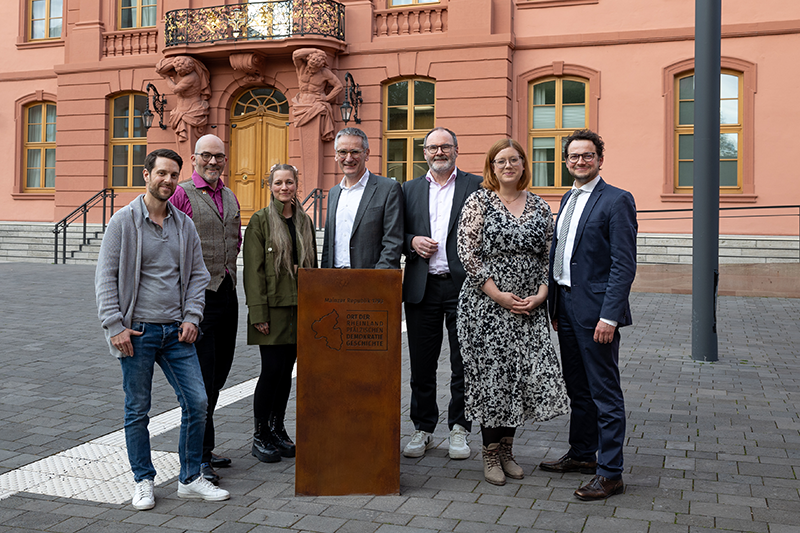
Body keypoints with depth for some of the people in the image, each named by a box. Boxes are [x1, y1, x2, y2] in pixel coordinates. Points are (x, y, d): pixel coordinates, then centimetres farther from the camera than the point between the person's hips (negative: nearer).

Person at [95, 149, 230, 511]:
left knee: (197, 402, 1)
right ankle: (143, 481, 22)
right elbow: (106, 277, -4)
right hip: (136, 331, -4)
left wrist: (191, 318, 1)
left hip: (176, 331, 4)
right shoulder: (124, 221, -3)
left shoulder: (184, 224, 10)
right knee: (137, 410, 6)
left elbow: (197, 274, 13)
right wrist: (115, 326, -11)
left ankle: (190, 479, 15)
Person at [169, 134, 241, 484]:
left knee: (218, 373, 13)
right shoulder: (182, 194, -6)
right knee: (201, 378, -5)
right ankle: (198, 455, 3)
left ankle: (202, 446, 26)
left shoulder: (230, 198, 15)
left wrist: (226, 267, 10)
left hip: (227, 293, 7)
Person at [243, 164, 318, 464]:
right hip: (272, 308, -5)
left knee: (286, 370, 9)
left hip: (299, 308, 5)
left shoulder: (304, 222, 13)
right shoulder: (260, 220, -2)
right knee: (272, 369, -6)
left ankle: (277, 430, 21)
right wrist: (258, 312, -14)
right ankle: (260, 436, 7)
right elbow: (253, 270, -7)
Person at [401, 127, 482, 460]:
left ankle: (459, 429, 19)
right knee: (421, 364, 8)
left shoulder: (476, 186, 5)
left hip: (463, 285, -2)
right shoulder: (410, 189, 14)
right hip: (421, 287, 3)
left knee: (463, 364, 5)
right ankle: (423, 429, 22)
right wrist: (412, 242, -6)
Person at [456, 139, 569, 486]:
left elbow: (548, 256, 10)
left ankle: (507, 449, 21)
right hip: (486, 303, -3)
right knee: (490, 375, 0)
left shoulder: (540, 207, 10)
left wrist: (540, 295, -6)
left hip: (528, 307, 4)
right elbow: (467, 253, -8)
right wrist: (498, 295, -13)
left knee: (527, 373, 2)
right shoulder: (478, 202, -2)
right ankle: (491, 454, 16)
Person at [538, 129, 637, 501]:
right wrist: (553, 304, 13)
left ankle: (610, 473, 7)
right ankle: (582, 454, 32)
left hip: (596, 310, -8)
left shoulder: (617, 201, -9)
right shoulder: (568, 199, 16)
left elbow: (624, 264, -15)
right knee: (578, 389, 18)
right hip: (565, 306, 8)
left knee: (605, 393, -1)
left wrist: (609, 316, -20)